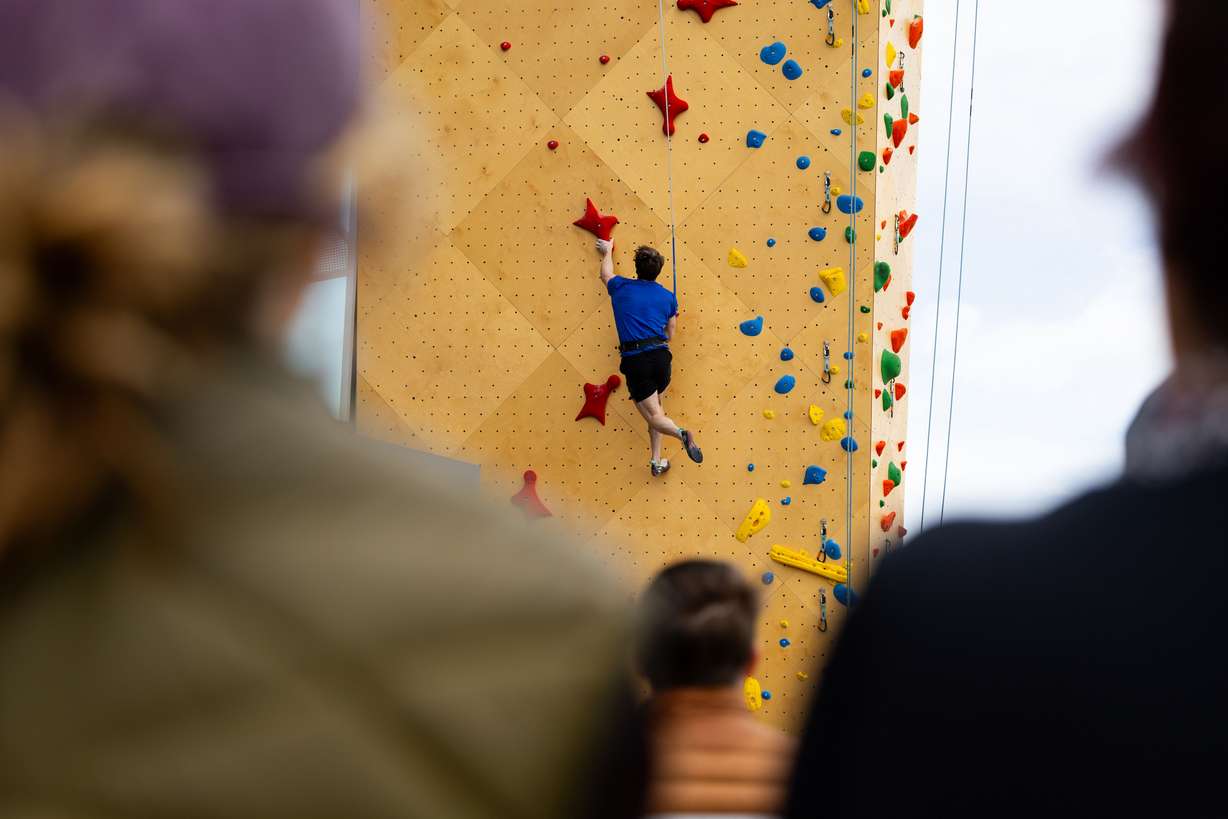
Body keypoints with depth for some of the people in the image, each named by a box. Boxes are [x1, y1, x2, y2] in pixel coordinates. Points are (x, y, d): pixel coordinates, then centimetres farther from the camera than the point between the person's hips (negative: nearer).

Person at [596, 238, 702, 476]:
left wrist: (607, 252, 46)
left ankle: (682, 434, -31)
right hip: (661, 357, 3)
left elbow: (606, 274, 29)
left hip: (634, 359, -3)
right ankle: (656, 462, 17)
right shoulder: (668, 297, 10)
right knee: (655, 408, 21)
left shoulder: (621, 288, 5)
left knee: (654, 415, -2)